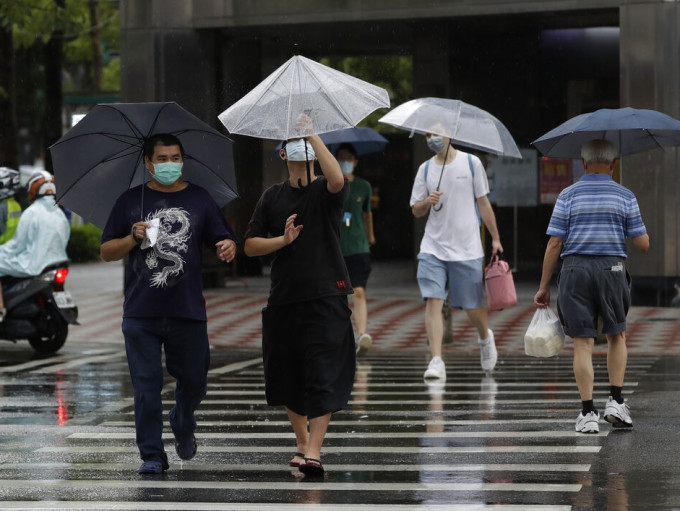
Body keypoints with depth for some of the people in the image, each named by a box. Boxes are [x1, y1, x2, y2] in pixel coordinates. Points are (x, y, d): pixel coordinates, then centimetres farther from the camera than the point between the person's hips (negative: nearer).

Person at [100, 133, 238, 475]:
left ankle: (183, 427, 38)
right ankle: (152, 455, 5)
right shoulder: (130, 201, 7)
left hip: (187, 312, 1)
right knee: (147, 386, -2)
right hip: (141, 314, -1)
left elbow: (225, 240, 6)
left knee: (193, 381, 8)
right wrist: (133, 238, -11)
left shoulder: (199, 200, 9)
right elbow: (106, 252, 8)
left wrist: (228, 247, -18)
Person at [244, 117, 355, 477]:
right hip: (284, 298, 5)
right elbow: (250, 245, 10)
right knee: (286, 376, 10)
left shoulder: (325, 191, 0)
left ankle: (314, 452, -11)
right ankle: (302, 443, 26)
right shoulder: (272, 197, 11)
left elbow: (337, 179, -26)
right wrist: (283, 239, -8)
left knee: (323, 375, -10)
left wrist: (313, 134, -23)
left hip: (325, 296, -4)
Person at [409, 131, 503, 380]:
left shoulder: (471, 163, 2)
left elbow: (483, 203, 6)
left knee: (473, 307, 4)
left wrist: (495, 238, 3)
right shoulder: (425, 169, 8)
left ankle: (485, 337, 37)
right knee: (433, 301, -13)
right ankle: (436, 361, -15)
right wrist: (427, 201, -11)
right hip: (433, 248, 2)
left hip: (467, 248, -2)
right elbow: (415, 211, 12)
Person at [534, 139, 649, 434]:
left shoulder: (568, 195, 2)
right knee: (617, 336, 20)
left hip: (575, 270, -1)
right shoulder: (625, 197, 3)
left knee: (583, 344, 2)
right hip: (612, 269, 1)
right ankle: (616, 402, 11)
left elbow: (554, 245, -2)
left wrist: (544, 286, 3)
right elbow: (643, 244, 1)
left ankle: (588, 414, 0)